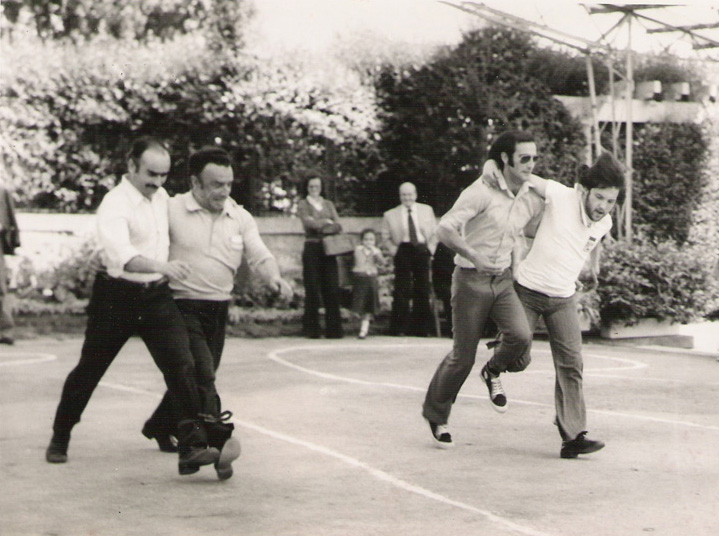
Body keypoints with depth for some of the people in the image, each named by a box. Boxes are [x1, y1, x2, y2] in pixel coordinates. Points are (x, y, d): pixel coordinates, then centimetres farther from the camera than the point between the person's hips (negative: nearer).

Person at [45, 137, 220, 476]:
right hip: (116, 297, -5)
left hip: (156, 297, 5)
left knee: (181, 365, -12)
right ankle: (59, 439, 30)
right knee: (89, 370, 10)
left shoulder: (161, 197, 5)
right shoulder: (115, 204, -19)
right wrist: (162, 266, -53)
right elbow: (120, 255, -39)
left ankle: (192, 447, -14)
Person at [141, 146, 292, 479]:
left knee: (195, 376, 16)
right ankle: (219, 440, -22)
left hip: (218, 310, 6)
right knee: (202, 374, -18)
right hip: (182, 307, -6)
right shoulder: (172, 210, -7)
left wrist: (274, 277, -19)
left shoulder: (240, 218, 6)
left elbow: (259, 256, 1)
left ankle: (159, 427, 37)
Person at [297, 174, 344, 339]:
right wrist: (327, 222, -6)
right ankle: (311, 329, 1)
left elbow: (338, 225, 5)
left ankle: (333, 329, 0)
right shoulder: (303, 205, 7)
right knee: (312, 289, -6)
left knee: (332, 288, -2)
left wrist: (326, 226, -14)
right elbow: (309, 221, -11)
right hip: (312, 248, -3)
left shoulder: (328, 204, 17)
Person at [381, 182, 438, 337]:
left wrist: (430, 249, 2)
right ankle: (398, 328, -5)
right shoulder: (390, 215, 3)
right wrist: (394, 250, -2)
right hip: (403, 252, -2)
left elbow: (435, 233, 14)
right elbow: (385, 237, 11)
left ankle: (421, 329, 10)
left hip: (422, 251, 2)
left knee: (423, 291, 3)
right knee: (401, 291, -8)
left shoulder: (426, 210, 9)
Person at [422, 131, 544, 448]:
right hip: (471, 280, -5)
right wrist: (474, 256, -33)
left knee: (521, 335, -22)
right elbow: (444, 229, -22)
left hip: (503, 279, 5)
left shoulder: (532, 201, 4)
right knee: (462, 357, 0)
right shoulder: (482, 192, -15)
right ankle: (436, 415, 22)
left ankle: (493, 373, 11)